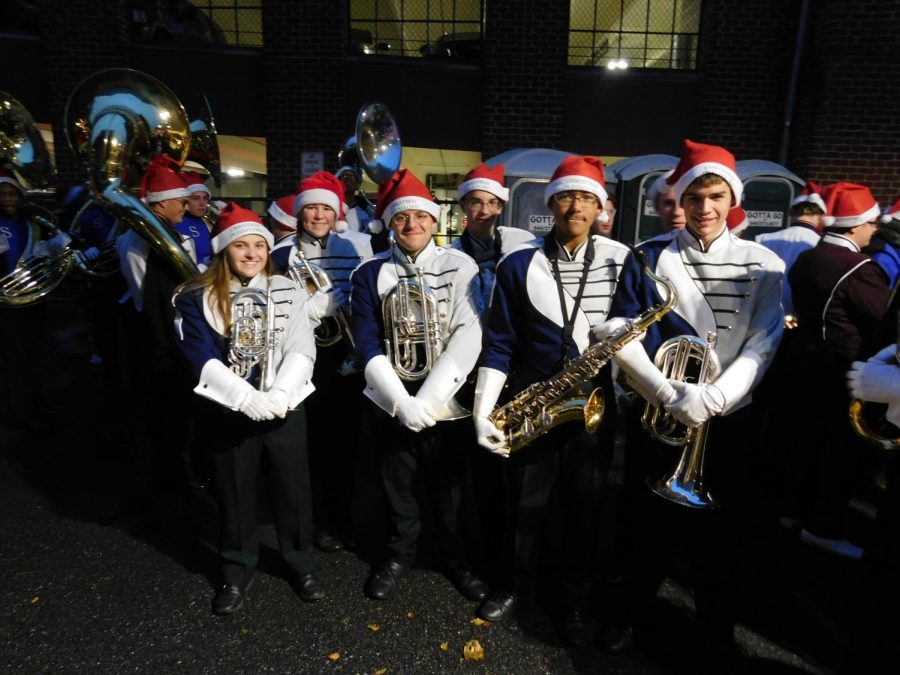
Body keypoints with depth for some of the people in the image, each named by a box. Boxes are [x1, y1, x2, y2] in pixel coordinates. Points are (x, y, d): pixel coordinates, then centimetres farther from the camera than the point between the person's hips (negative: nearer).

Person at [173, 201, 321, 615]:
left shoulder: (289, 292, 2)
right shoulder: (198, 298, -1)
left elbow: (302, 351, -6)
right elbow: (202, 360, -10)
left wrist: (278, 395, -21)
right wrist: (248, 398, -20)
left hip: (285, 409, 1)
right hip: (229, 412, 0)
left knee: (293, 490, 11)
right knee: (234, 495, 13)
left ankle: (301, 562, 32)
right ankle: (237, 571, 34)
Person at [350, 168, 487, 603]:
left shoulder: (461, 267, -4)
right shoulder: (370, 274, -1)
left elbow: (468, 336, -13)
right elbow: (367, 343, -6)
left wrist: (429, 400, -19)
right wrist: (401, 401, -17)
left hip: (446, 399, -1)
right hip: (391, 401, 1)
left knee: (449, 483, 14)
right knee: (399, 485, 16)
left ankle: (455, 557, 37)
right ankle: (400, 552, 40)